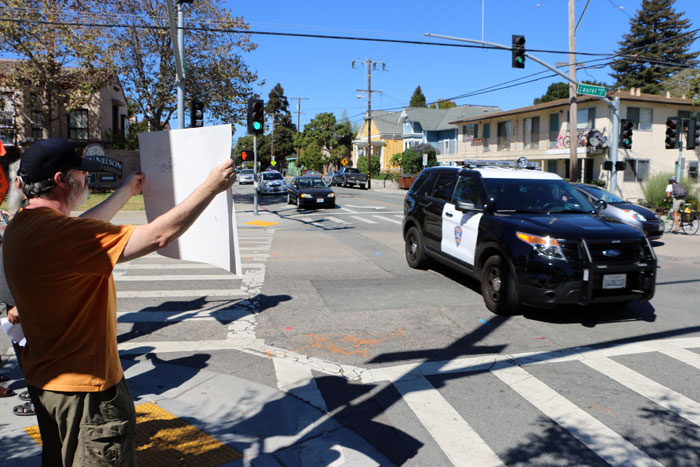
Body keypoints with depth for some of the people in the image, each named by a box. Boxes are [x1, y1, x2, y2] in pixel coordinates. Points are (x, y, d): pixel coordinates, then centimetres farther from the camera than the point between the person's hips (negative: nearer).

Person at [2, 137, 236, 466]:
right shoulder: (57, 233, -30)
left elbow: (87, 229, 19)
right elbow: (159, 235, -32)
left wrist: (127, 190, 30)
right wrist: (212, 186, -22)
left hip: (45, 378, 10)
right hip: (83, 388, -9)